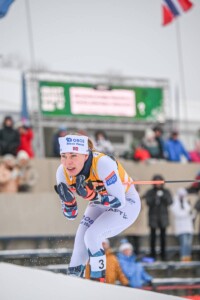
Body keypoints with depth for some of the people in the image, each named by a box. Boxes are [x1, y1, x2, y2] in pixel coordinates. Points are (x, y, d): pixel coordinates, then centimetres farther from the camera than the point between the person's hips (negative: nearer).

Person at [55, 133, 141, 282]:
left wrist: (90, 195, -45)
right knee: (80, 244, -9)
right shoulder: (63, 173, -19)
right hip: (100, 205, 6)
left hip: (126, 203, -6)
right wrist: (68, 200, -32)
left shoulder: (103, 163, -36)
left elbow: (119, 201, -33)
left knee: (92, 236, -23)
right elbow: (71, 215, -10)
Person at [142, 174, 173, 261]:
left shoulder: (166, 192, 7)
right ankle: (153, 254, 1)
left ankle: (163, 254, 6)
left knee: (163, 235, 0)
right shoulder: (150, 192, 3)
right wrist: (155, 197, -18)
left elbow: (170, 202, -3)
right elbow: (148, 202, -8)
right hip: (153, 216, -1)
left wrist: (163, 196, -15)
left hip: (163, 216, 1)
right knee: (153, 235, -4)